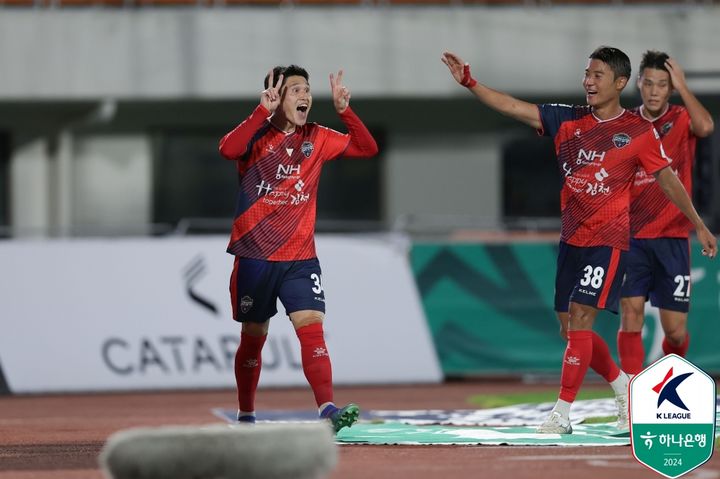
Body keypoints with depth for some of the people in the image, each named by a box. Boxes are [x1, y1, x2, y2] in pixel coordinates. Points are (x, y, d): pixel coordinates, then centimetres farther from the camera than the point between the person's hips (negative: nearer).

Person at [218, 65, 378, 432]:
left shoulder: (317, 139, 6)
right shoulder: (257, 136, -6)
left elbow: (367, 148, 2)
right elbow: (228, 150, -28)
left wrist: (344, 110, -11)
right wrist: (264, 111, -32)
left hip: (300, 257, 2)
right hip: (254, 255, -2)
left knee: (311, 327, -16)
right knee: (253, 337, 10)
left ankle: (327, 410, -28)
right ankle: (245, 415, 27)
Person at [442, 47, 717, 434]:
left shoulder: (639, 132, -4)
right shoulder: (567, 121, 6)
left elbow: (667, 179, 3)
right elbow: (514, 108, -1)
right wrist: (470, 83, -12)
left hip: (609, 239, -5)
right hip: (571, 239, 6)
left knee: (579, 318, -15)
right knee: (570, 328, 9)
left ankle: (562, 414, -13)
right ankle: (623, 386, 30)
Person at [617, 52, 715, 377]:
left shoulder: (682, 120, 0)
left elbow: (706, 127, -25)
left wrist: (682, 86, -17)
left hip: (672, 239, -1)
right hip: (631, 237, 1)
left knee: (676, 331, 2)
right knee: (631, 312, -15)